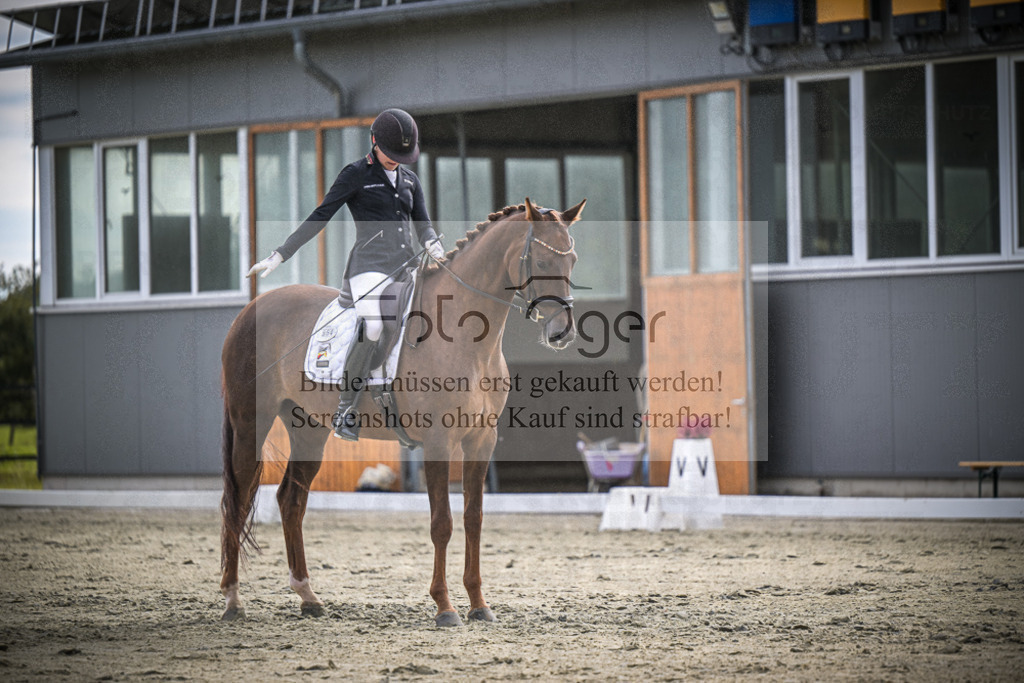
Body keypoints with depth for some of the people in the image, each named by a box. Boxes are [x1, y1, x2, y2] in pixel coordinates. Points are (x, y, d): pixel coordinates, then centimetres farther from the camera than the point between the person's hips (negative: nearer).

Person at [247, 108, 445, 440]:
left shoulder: (410, 180, 19)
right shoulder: (356, 174, 1)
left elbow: (422, 224, 13)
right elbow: (319, 217, -2)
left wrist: (434, 247, -12)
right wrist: (279, 256, -7)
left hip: (405, 265, 6)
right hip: (370, 264, -6)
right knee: (372, 329, -29)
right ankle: (344, 411, -23)